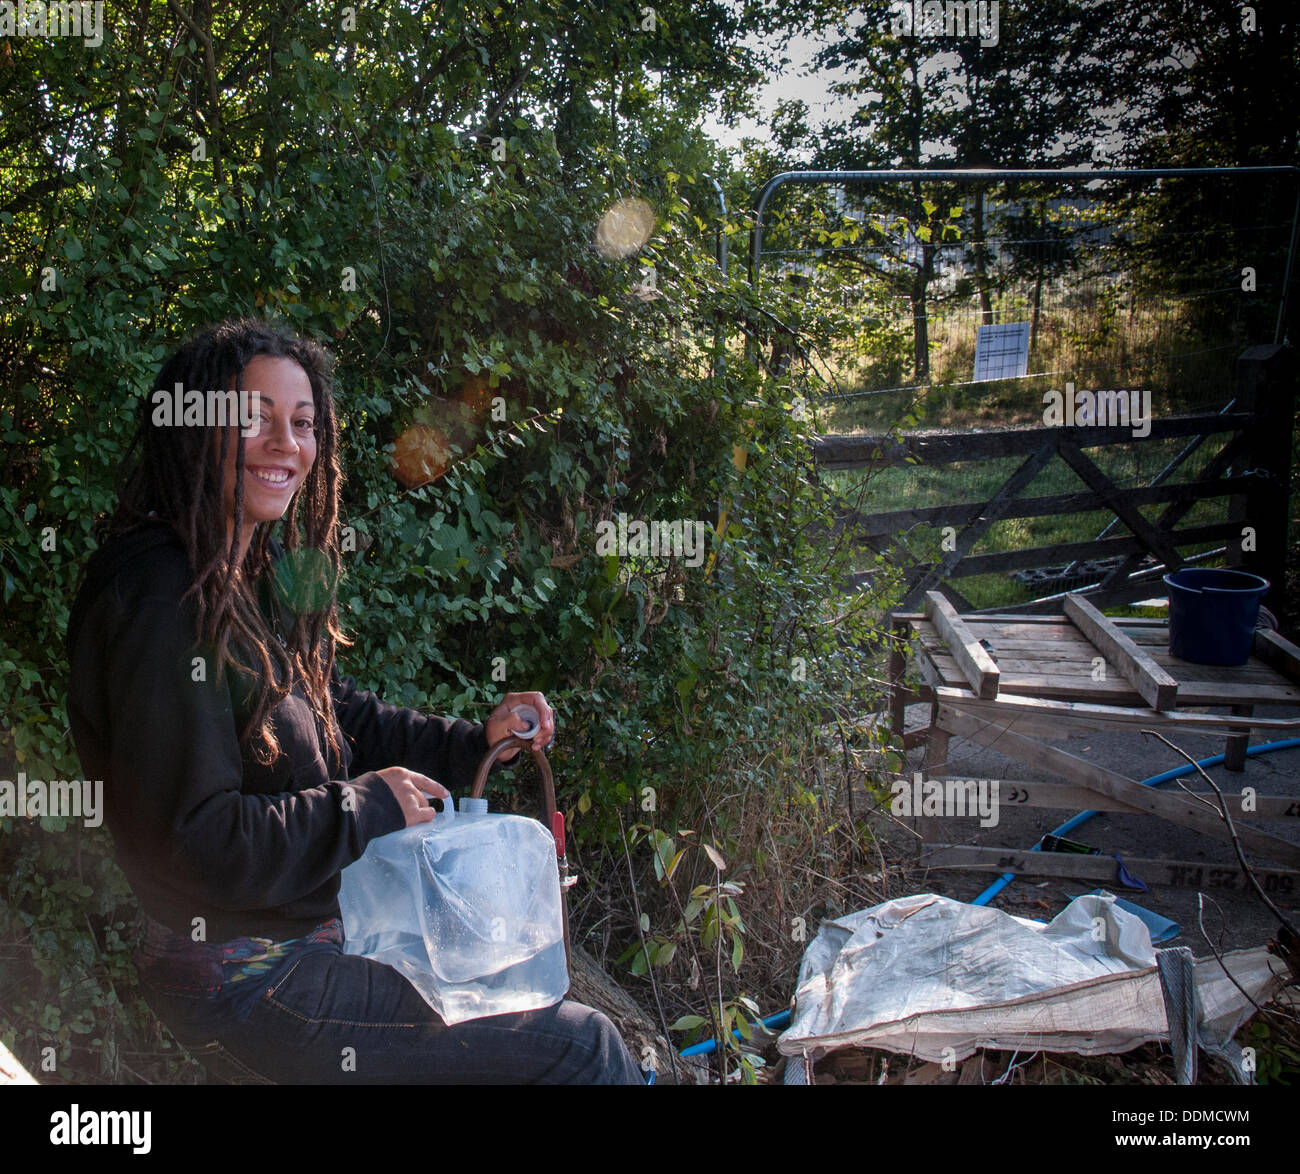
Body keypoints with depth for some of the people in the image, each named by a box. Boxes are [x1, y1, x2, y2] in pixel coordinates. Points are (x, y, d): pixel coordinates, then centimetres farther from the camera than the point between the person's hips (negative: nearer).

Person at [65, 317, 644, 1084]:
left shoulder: (259, 576, 8)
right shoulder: (161, 603, -24)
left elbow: (335, 714, 15)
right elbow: (197, 842, -26)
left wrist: (477, 741, 4)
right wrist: (369, 806, -18)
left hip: (312, 931, 10)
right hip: (251, 985, -10)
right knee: (585, 1049, -9)